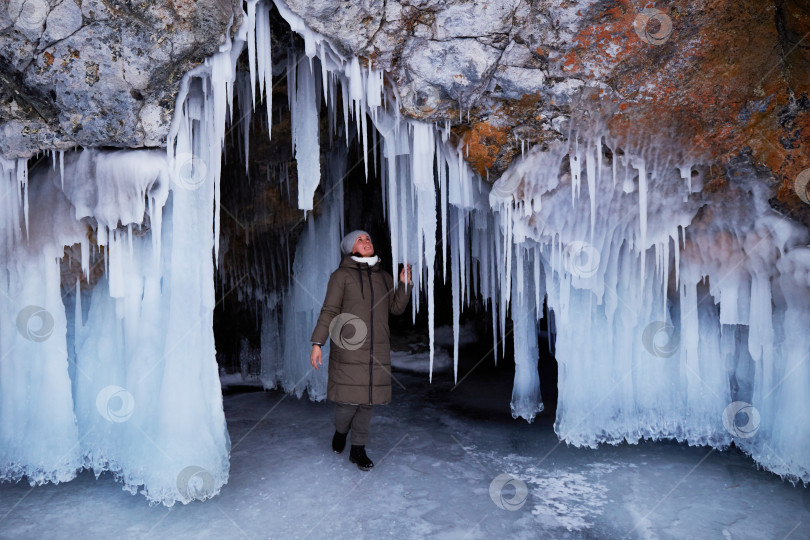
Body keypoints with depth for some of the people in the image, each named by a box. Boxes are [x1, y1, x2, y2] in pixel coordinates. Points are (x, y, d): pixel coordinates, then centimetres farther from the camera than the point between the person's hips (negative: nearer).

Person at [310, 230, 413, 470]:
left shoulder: (384, 277, 14)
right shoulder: (341, 275, -1)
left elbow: (397, 308, 16)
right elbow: (329, 311, -4)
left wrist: (405, 284, 1)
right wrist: (317, 343, -11)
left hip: (377, 349, 4)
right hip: (348, 349, -4)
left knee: (368, 399, 6)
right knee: (349, 399, -5)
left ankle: (358, 449, 21)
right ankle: (340, 431, 28)